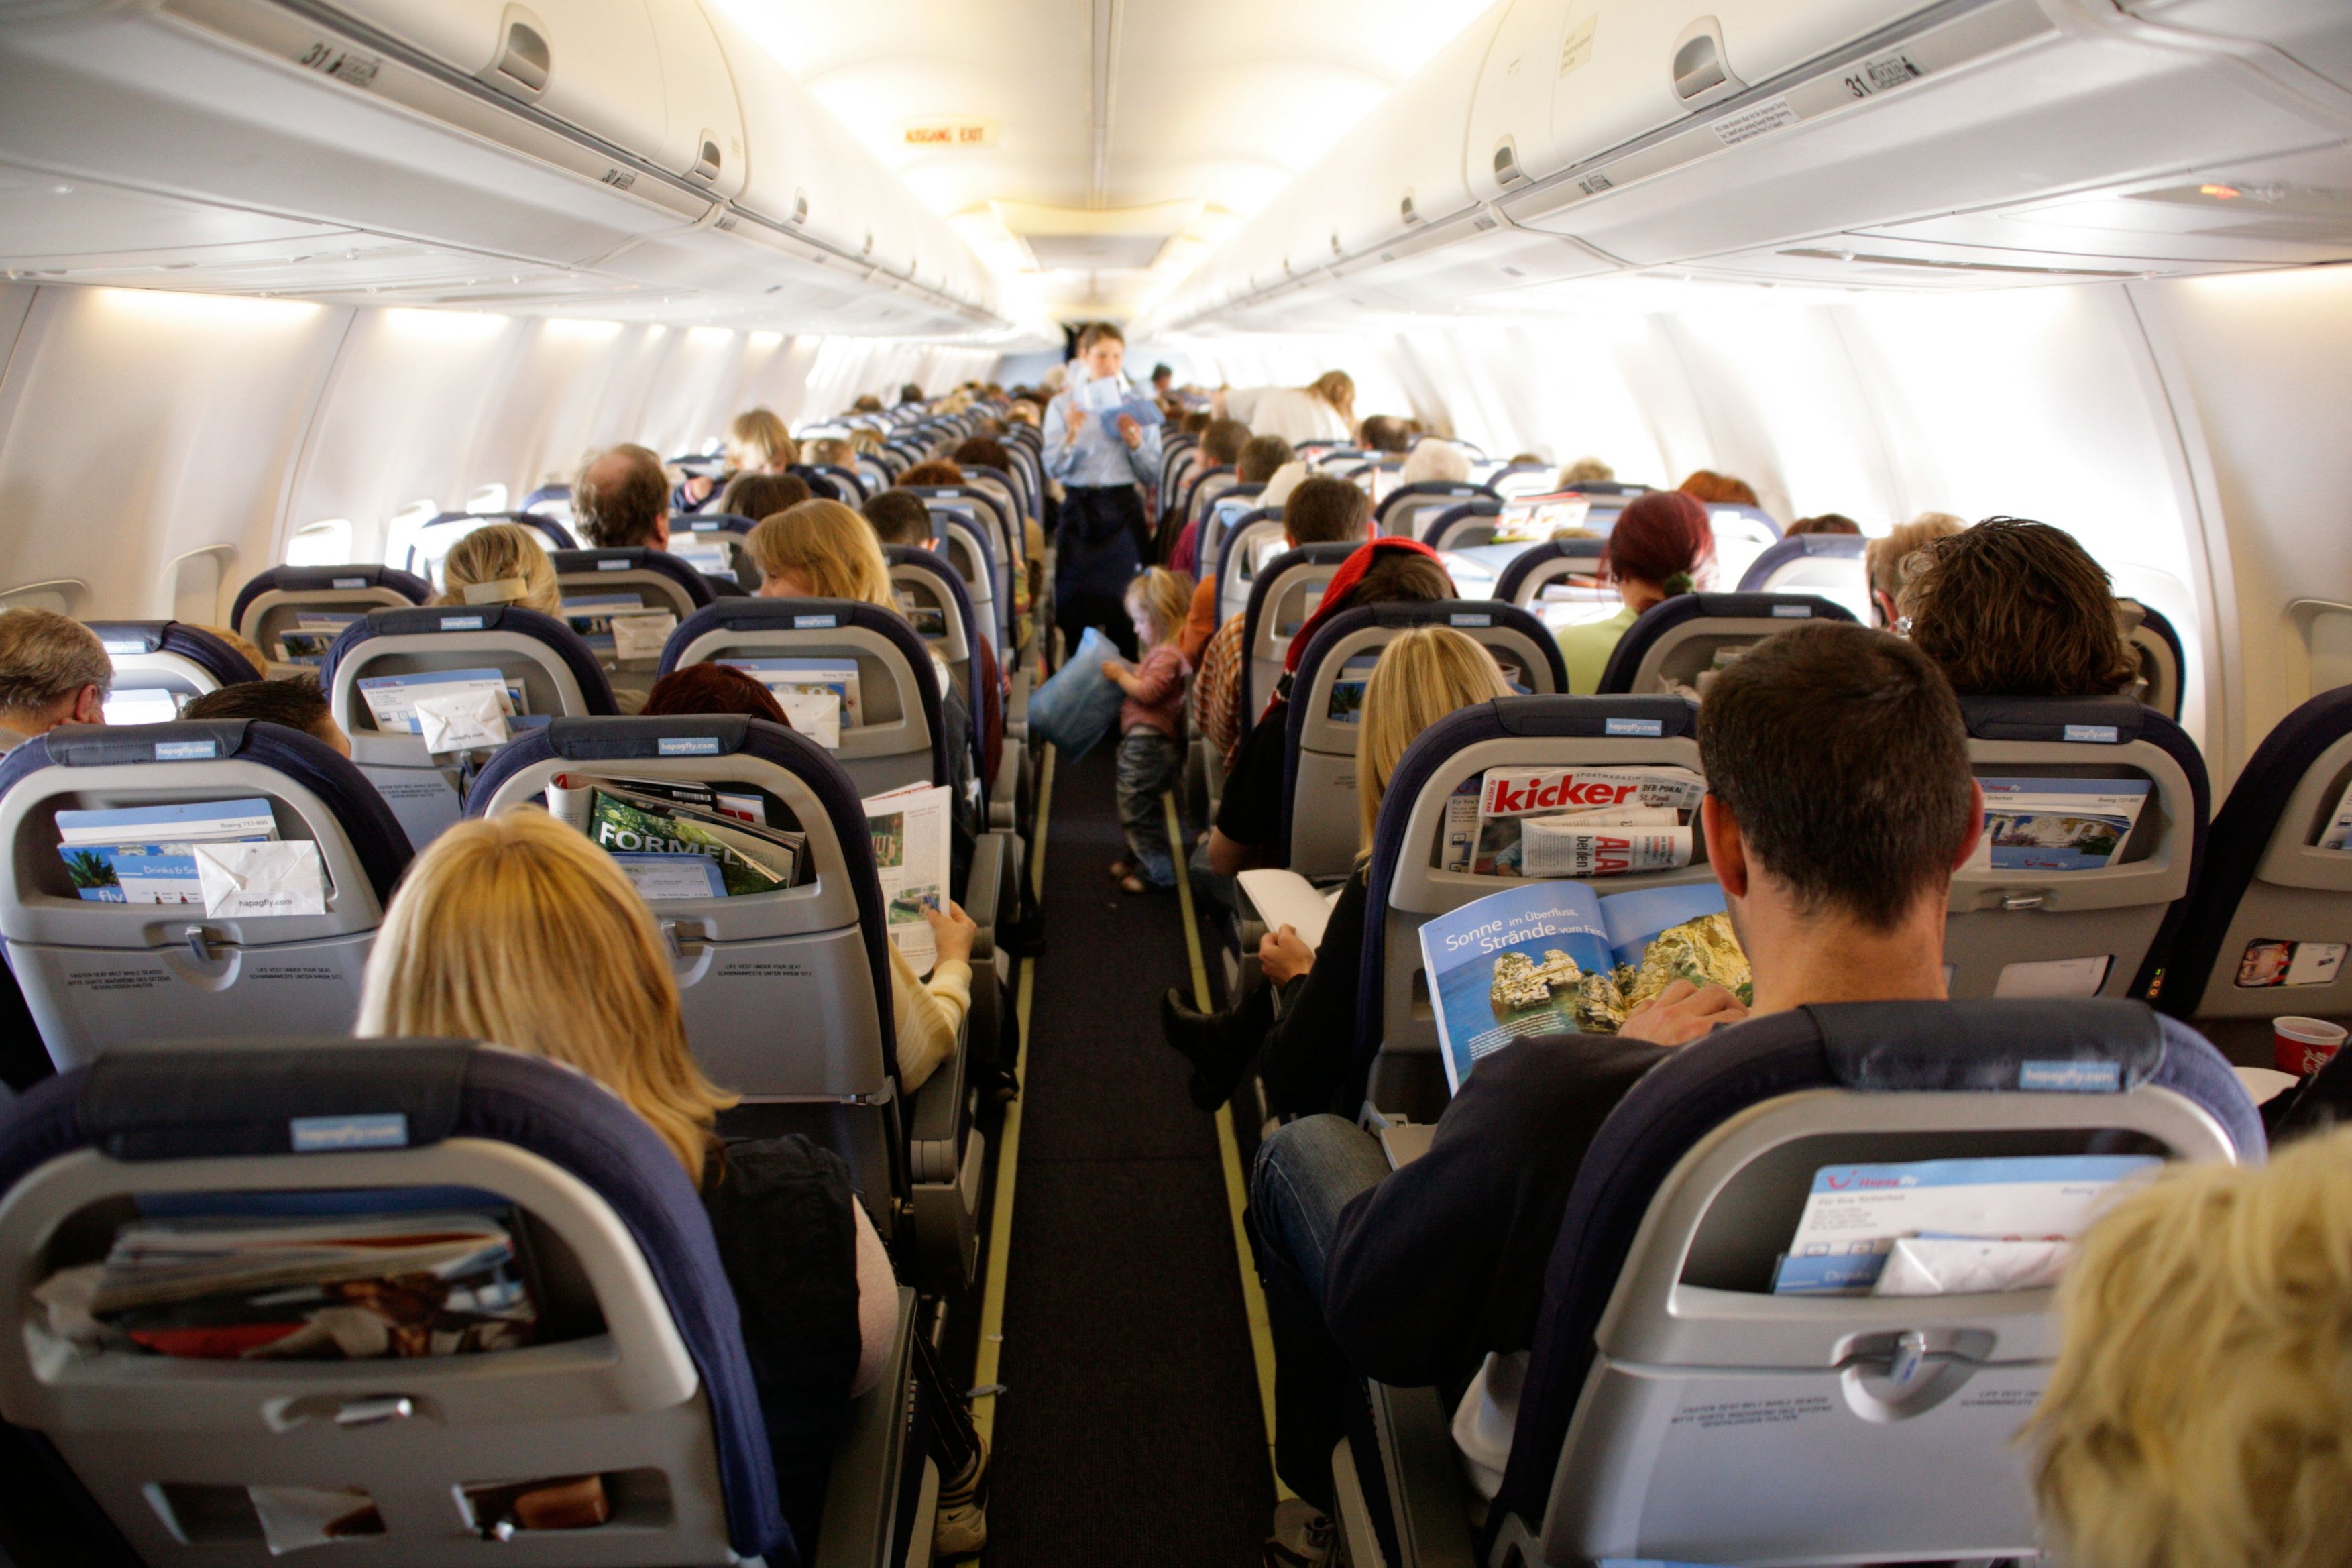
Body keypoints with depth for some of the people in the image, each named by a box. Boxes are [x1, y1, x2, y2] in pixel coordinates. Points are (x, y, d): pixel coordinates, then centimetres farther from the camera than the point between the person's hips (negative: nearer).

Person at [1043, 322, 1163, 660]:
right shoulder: (1063, 404, 6)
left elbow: (1152, 476, 3)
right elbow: (1053, 468, -4)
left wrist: (1135, 443, -13)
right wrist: (1072, 434, -19)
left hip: (1123, 509, 0)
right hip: (1078, 509, 0)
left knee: (1122, 604, -6)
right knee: (1073, 601, 0)